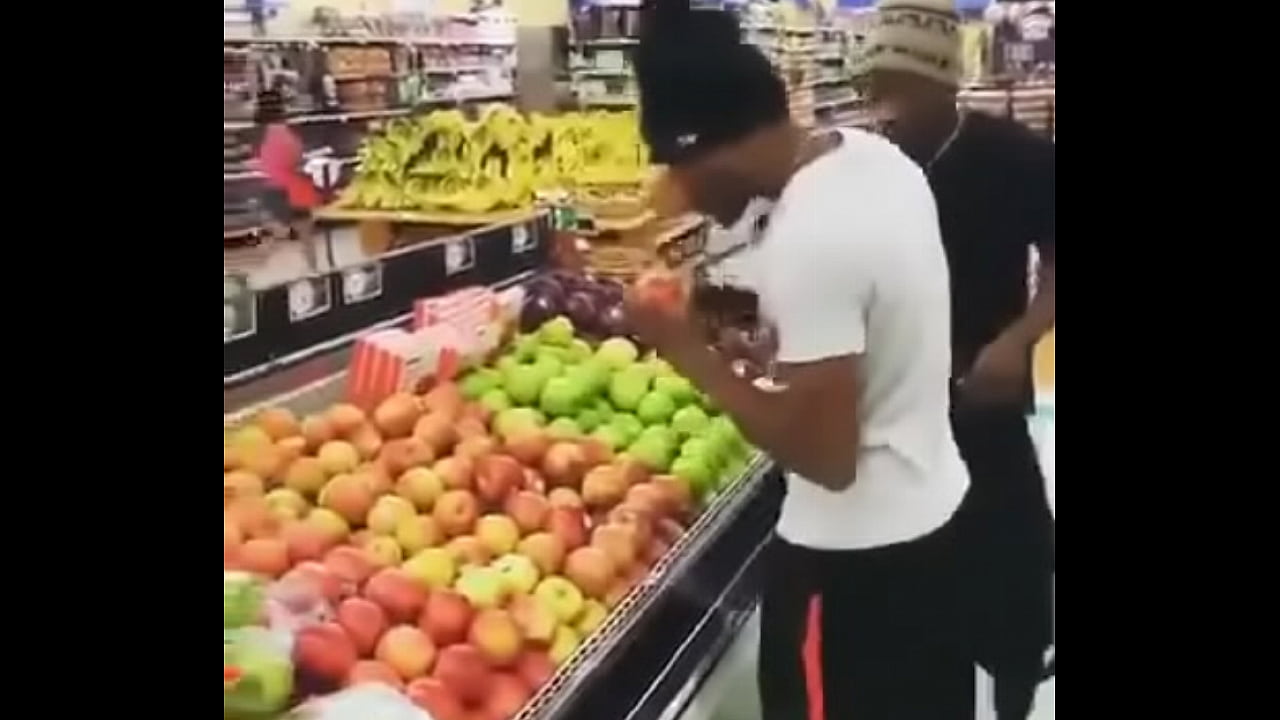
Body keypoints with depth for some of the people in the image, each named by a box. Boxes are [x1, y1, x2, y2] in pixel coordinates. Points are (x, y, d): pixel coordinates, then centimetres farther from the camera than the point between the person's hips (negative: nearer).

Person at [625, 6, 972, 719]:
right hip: (931, 510, 9)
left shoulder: (806, 242, -29)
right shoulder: (875, 156, -2)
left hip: (855, 555, -8)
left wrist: (688, 349, -18)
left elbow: (825, 456, -26)